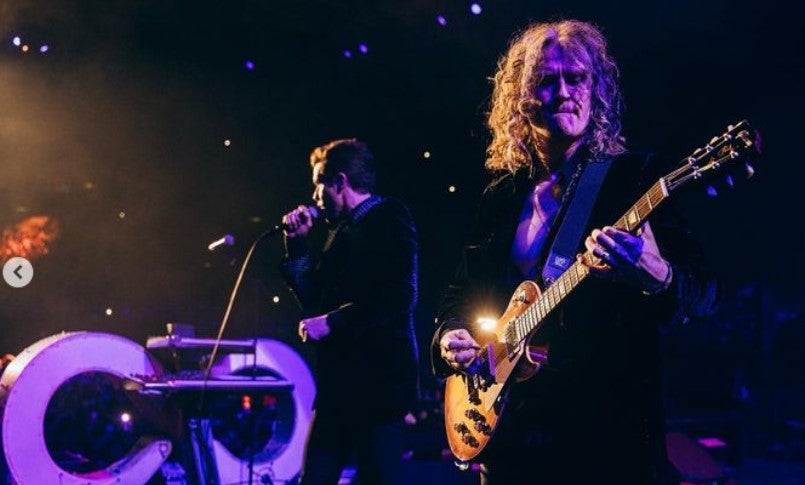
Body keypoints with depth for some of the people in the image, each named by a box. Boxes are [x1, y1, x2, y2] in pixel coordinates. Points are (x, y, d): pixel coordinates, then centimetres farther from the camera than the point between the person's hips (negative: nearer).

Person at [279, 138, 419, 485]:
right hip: (339, 382, 9)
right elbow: (315, 299, 20)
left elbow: (398, 296, -20)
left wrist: (331, 322, -17)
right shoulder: (342, 230, 18)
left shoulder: (389, 218, -7)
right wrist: (297, 245, 13)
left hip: (378, 379, -9)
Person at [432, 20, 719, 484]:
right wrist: (450, 336, 0)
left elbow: (704, 289, -12)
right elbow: (463, 290, 20)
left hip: (607, 416, -4)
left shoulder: (633, 177, -4)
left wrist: (656, 276, -33)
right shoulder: (501, 195, 11)